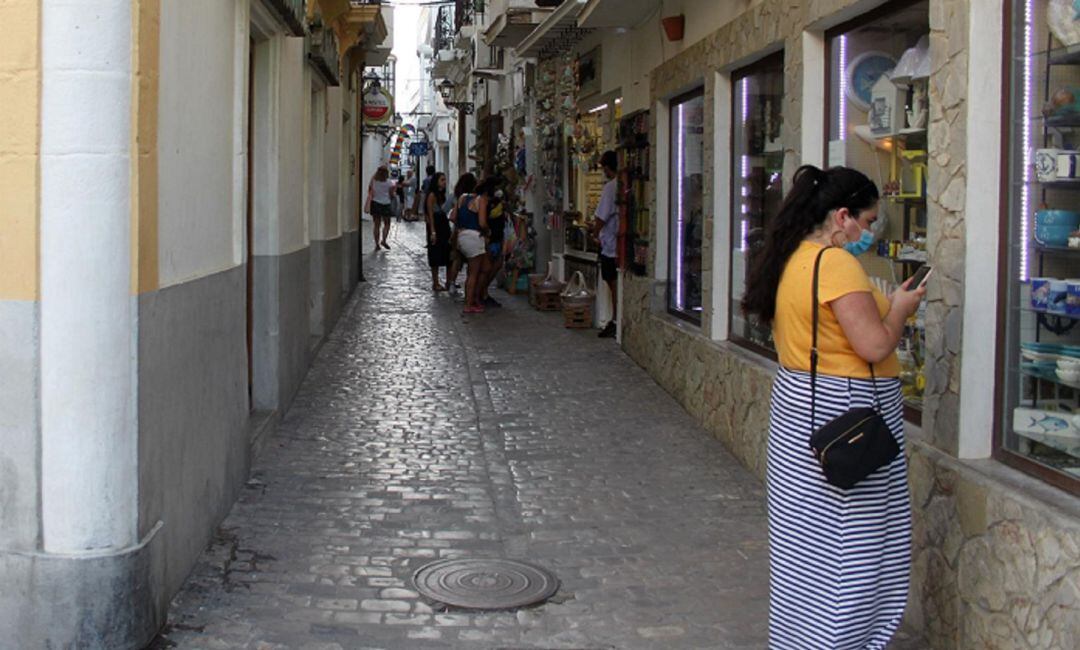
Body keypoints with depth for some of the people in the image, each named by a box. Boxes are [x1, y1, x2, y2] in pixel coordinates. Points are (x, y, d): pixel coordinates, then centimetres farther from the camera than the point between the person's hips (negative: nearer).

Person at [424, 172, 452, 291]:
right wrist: (433, 232, -19)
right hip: (435, 226, -8)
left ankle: (449, 282, 13)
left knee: (447, 255, 7)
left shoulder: (442, 195, 13)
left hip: (444, 225, 8)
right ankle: (435, 284, 8)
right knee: (436, 256, 0)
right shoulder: (432, 195, -10)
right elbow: (430, 214, -14)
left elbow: (443, 212, 12)